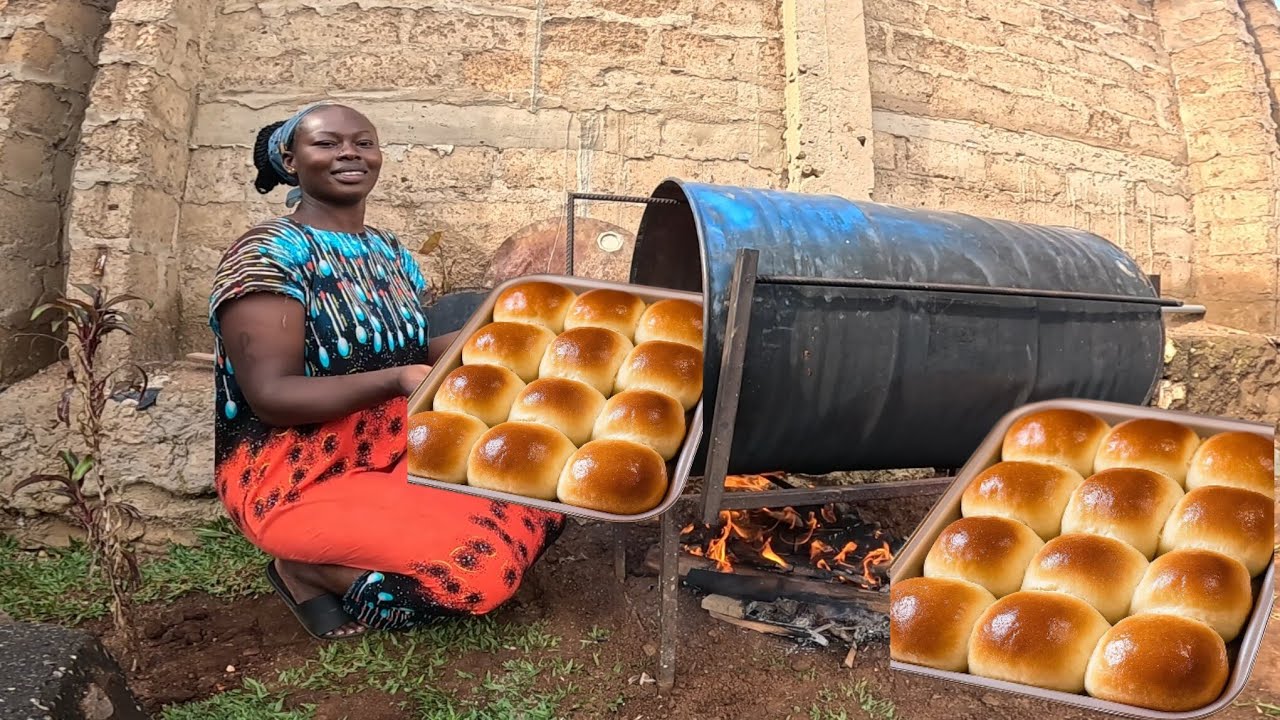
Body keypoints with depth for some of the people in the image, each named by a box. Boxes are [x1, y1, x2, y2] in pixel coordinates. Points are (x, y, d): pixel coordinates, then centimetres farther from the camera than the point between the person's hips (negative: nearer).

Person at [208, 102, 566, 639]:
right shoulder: (268, 254, -13)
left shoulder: (391, 252, 10)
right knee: (483, 564, -25)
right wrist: (394, 381, -31)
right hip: (299, 482, -8)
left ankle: (354, 563, 1)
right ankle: (308, 571, -2)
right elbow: (271, 395, -20)